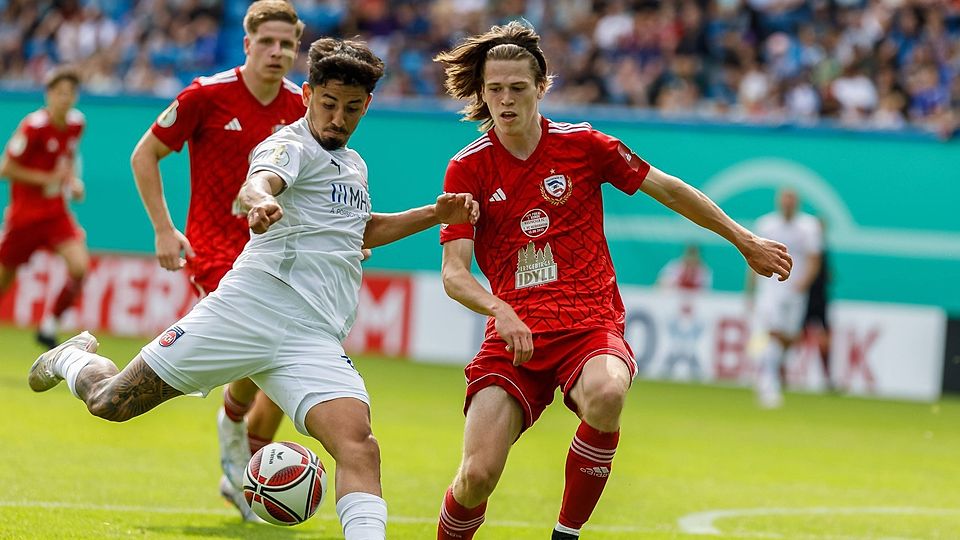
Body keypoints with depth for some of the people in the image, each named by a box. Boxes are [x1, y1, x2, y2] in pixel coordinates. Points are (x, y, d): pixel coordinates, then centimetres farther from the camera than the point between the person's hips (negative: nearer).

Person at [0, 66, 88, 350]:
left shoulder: (77, 123, 0)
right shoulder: (34, 127, -18)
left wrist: (73, 180, 3)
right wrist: (48, 178, -20)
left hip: (57, 214, 4)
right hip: (24, 214, -4)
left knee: (79, 267, -19)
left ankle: (48, 326, 0)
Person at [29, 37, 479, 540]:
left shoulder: (352, 163, 22)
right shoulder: (292, 145, -4)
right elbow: (259, 182, -29)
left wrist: (435, 215, 31)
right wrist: (260, 201, -53)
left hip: (314, 342, 5)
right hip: (248, 308, -5)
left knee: (359, 447, -21)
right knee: (111, 402, 4)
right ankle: (76, 359, 39)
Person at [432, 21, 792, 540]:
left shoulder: (581, 145, 3)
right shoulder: (468, 169, 2)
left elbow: (667, 189, 15)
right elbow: (454, 273, -4)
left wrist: (745, 241, 21)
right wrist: (500, 312, -25)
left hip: (590, 326, 0)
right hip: (514, 334, 1)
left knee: (605, 397, -37)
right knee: (477, 475, -17)